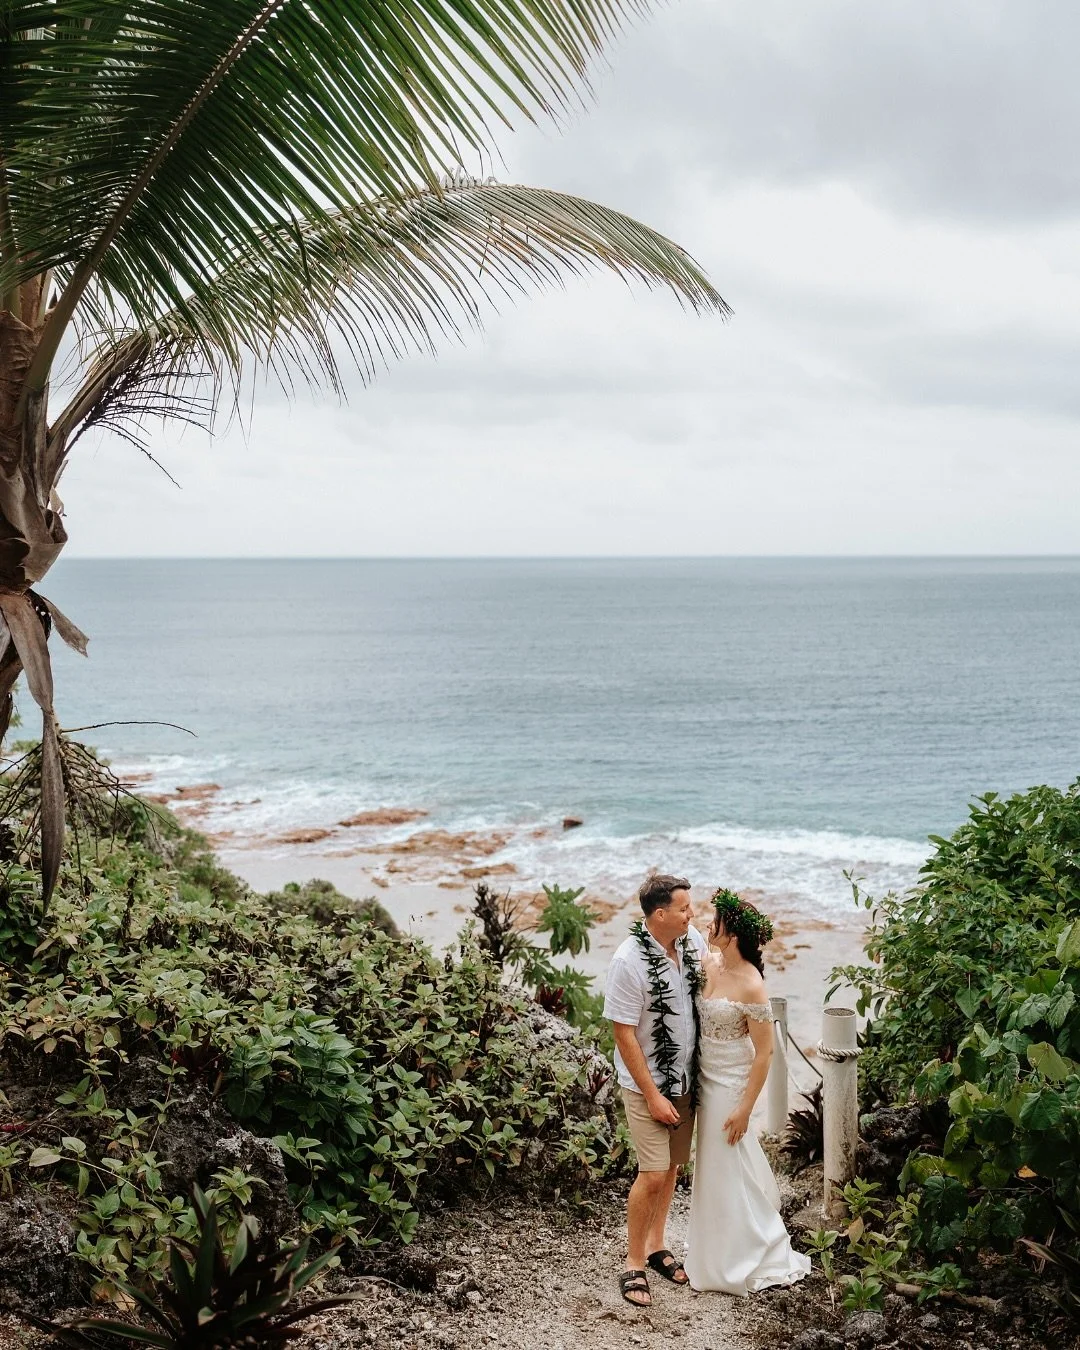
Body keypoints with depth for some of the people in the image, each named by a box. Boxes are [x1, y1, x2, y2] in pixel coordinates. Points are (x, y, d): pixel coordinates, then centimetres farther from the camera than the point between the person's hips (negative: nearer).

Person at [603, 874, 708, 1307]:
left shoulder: (693, 941, -6)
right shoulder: (629, 962, -23)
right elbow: (624, 1035, -18)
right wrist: (652, 1095, -16)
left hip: (686, 1078, 6)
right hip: (647, 1082, -6)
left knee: (672, 1167, 16)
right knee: (653, 1175, -5)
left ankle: (656, 1246, 33)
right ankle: (634, 1265, 11)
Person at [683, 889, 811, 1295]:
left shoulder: (750, 986, -25)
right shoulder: (708, 965, -4)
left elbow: (764, 1053, -19)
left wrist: (745, 1107, -17)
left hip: (731, 1084, -8)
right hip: (706, 1079, 8)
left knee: (729, 1170, 6)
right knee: (711, 1166, 21)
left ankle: (738, 1262, 24)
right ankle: (715, 1250, 39)